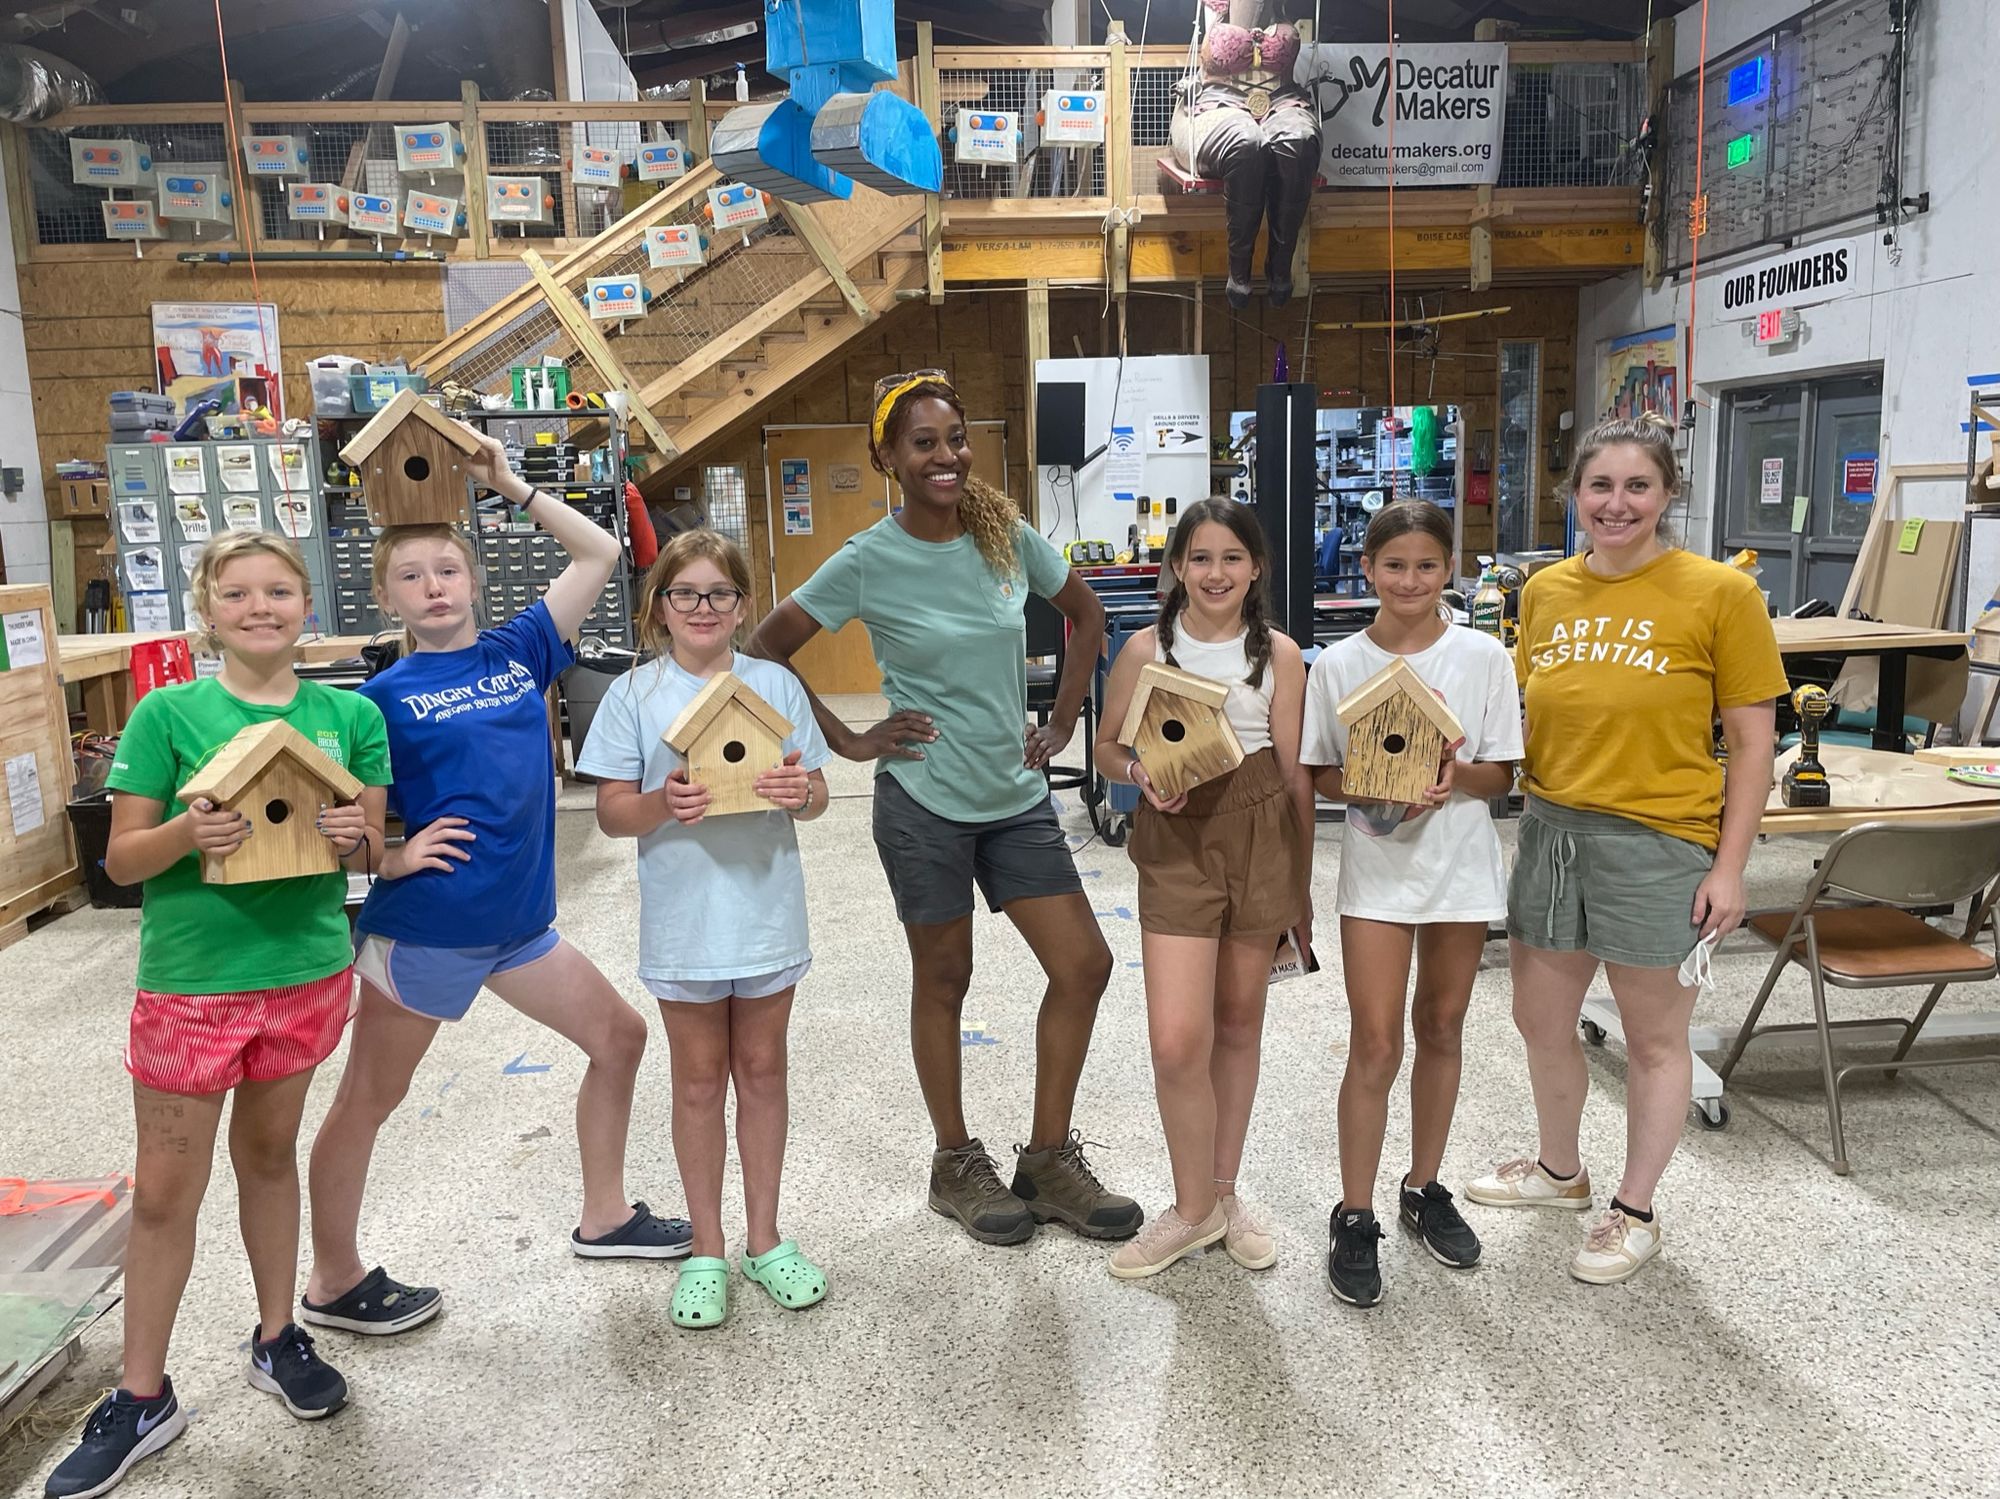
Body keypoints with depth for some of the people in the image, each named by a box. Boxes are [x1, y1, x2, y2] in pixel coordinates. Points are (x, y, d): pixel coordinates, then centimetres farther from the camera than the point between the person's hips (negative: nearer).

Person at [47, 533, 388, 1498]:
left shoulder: (350, 715, 0)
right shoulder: (169, 713, -7)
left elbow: (369, 854, 4)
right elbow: (121, 859, -5)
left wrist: (355, 837, -18)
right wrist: (187, 833, -26)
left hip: (308, 970, 2)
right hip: (192, 979, -2)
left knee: (268, 1153, 19)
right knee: (164, 1192, 7)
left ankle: (277, 1337, 36)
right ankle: (143, 1398, 24)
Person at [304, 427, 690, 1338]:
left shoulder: (519, 651, 4)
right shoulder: (384, 696, -6)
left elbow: (599, 554, 4)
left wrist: (510, 487, 1)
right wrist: (393, 856, -20)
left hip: (519, 920, 6)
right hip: (422, 926, -5)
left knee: (620, 1036, 12)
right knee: (367, 1100, 10)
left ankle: (603, 1218, 29)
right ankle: (334, 1281, 28)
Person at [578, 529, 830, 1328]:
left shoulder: (775, 684, 1)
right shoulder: (634, 694, -3)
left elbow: (815, 797, 4)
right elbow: (612, 812, -4)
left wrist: (801, 792, -19)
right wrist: (664, 803, -24)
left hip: (767, 910, 2)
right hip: (684, 921, -1)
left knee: (762, 1070, 13)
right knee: (699, 1080, 11)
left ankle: (764, 1238, 29)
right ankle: (707, 1251, 26)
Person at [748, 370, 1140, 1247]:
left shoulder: (1008, 536, 0)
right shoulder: (868, 561, -10)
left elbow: (1086, 616, 14)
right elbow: (765, 649, -5)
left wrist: (1061, 723, 7)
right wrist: (848, 741, -8)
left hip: (1016, 796, 4)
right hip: (924, 799, -4)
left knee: (1084, 965, 2)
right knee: (944, 981, 9)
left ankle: (1048, 1163, 20)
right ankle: (956, 1165, 29)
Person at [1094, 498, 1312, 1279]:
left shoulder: (1279, 655, 1)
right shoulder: (1146, 649, -1)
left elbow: (1295, 774, 3)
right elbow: (1108, 745, 7)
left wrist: (1301, 885, 5)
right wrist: (1141, 773, -16)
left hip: (1261, 841, 1)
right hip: (1177, 842, -1)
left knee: (1239, 1024, 12)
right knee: (1177, 1039, -9)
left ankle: (1224, 1193, 31)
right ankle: (1193, 1209, 13)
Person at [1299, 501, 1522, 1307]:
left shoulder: (1483, 656, -3)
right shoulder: (1338, 665, -4)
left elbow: (1504, 776, 0)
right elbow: (1319, 775, 1)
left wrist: (1457, 775, -21)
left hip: (1462, 866, 2)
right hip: (1378, 869, -1)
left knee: (1441, 1031, 15)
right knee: (1375, 1046, -3)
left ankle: (1424, 1189, 33)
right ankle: (1354, 1217, 12)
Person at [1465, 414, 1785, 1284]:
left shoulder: (1720, 594, -9)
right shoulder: (1546, 591, 4)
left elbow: (1751, 744, -7)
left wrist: (1729, 867, -11)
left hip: (1658, 844, -5)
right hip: (1550, 831, 5)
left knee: (1654, 1039, 12)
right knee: (1540, 1021, 18)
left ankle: (1636, 1211, 32)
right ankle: (1560, 1171, 42)